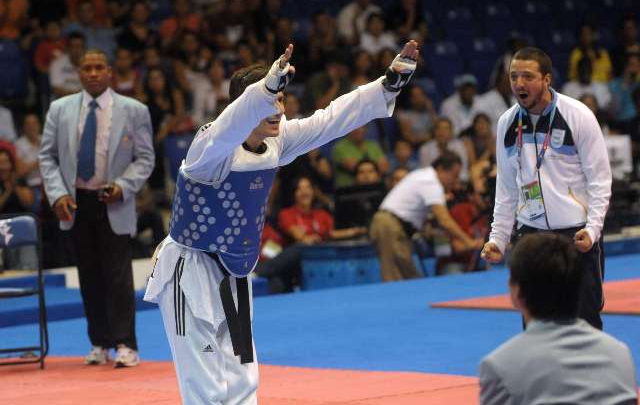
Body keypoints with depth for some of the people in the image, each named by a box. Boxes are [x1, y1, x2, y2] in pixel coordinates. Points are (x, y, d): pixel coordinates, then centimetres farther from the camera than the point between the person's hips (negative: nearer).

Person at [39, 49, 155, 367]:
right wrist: (57, 194, -7)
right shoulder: (60, 110, 6)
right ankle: (99, 344, 14)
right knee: (89, 277, 7)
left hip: (113, 204, -3)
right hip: (76, 203, 3)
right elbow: (47, 156, 7)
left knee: (118, 276, -7)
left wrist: (123, 186, -15)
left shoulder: (133, 111, 0)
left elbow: (144, 158, 1)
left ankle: (125, 346, -4)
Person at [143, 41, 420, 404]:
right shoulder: (213, 146, -25)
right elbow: (228, 130, -48)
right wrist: (269, 85, -64)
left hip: (233, 274, 8)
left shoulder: (278, 141, -3)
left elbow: (332, 118, 0)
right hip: (190, 273, -8)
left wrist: (394, 79, -6)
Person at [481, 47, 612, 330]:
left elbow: (600, 179, -6)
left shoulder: (577, 115, -7)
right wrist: (498, 238, 11)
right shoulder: (507, 123, 7)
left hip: (577, 235, -4)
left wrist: (592, 228, -18)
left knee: (584, 319, -2)